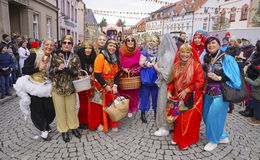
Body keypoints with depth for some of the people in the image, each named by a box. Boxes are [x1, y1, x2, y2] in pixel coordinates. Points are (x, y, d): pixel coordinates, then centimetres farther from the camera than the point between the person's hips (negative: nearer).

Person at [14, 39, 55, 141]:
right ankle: (43, 130, 29)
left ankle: (46, 124, 36)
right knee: (37, 110, 6)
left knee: (50, 109, 3)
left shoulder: (52, 58, 3)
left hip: (46, 87, 4)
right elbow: (25, 70, -12)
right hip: (33, 87, -3)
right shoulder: (34, 55, -11)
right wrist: (38, 68, -20)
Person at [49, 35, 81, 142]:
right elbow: (51, 71, 2)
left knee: (72, 108, 10)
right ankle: (63, 130, 24)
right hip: (57, 87, 0)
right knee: (60, 109, 7)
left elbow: (78, 72, -3)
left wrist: (69, 70, -22)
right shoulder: (55, 56, 2)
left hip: (71, 87, 0)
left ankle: (73, 127, 31)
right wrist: (58, 69, -19)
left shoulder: (75, 57, 3)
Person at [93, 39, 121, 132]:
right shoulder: (101, 56, -12)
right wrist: (105, 86, -15)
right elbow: (97, 74, -18)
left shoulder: (116, 58, 8)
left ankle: (113, 124, 17)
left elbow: (118, 73, 8)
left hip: (112, 86, 5)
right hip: (101, 86, -5)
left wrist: (115, 85, -5)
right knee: (102, 104, 2)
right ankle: (100, 123, 21)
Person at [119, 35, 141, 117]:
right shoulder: (121, 51, -4)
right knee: (123, 93, 5)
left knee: (133, 93, 8)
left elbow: (139, 64, 2)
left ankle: (131, 110, 26)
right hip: (123, 76, 0)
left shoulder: (138, 52, -2)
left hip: (134, 77, 1)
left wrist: (133, 71, -12)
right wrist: (123, 69, -13)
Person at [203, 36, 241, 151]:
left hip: (220, 92, -7)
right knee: (206, 115, 12)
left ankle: (214, 140, 21)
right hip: (209, 91, 7)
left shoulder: (226, 58, -10)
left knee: (214, 116, -3)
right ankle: (222, 137, 32)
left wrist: (219, 78, -23)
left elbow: (233, 75, -14)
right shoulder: (207, 58, 8)